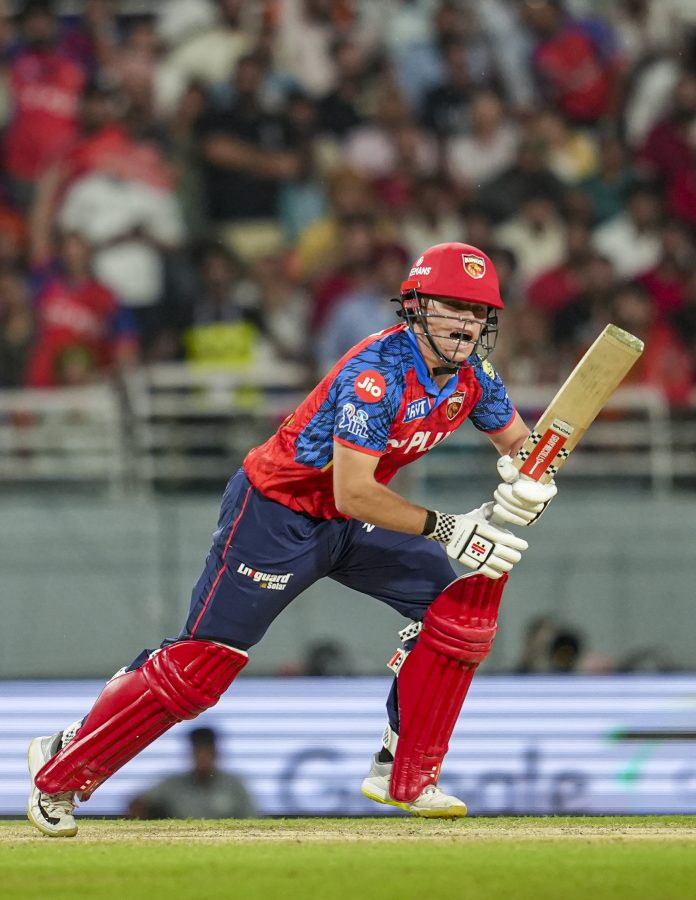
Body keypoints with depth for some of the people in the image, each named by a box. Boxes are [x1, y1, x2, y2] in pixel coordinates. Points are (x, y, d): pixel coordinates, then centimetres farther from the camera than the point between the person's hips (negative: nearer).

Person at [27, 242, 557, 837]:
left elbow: (519, 442, 9)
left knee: (460, 603, -5)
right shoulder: (377, 371, -29)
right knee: (204, 661, -10)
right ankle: (62, 768, 4)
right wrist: (444, 530, -35)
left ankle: (405, 777, 4)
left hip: (352, 522, 8)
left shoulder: (471, 374, -5)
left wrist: (527, 484, -15)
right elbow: (352, 492, -34)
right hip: (277, 514, -8)